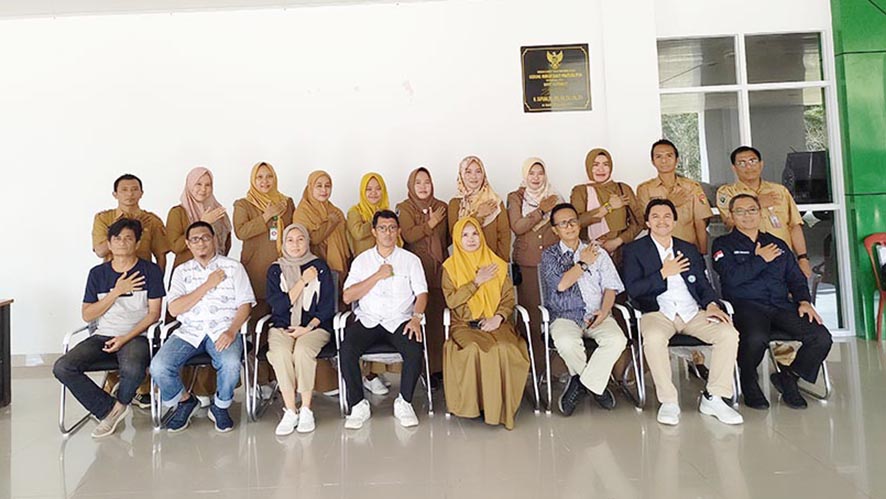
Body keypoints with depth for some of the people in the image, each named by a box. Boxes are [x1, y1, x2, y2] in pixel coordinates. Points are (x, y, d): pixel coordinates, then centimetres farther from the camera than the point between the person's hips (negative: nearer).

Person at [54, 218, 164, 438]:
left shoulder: (150, 271, 1)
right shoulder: (98, 273, 11)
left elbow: (154, 313, -2)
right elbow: (87, 315, 5)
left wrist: (125, 338, -13)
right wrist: (117, 292, -7)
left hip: (135, 336, -4)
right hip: (103, 336, 4)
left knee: (133, 369, -36)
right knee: (62, 368, -20)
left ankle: (120, 403, 0)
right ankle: (109, 408, -8)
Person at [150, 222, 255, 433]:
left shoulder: (233, 266, 9)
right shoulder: (182, 271, 15)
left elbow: (245, 305, 1)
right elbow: (174, 309, 1)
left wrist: (231, 331, -17)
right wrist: (208, 285, -4)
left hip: (223, 330, -2)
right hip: (189, 331, 2)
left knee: (231, 364, -33)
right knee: (158, 367, -22)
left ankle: (220, 406, -1)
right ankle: (184, 401, 9)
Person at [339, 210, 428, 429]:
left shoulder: (411, 260, 12)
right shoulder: (362, 260, 12)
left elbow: (422, 293, 3)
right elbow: (347, 296, 1)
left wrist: (416, 317, -16)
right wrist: (378, 276, -7)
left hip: (399, 321, 0)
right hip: (367, 320, 1)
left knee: (415, 352, -29)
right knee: (346, 351, -27)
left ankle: (404, 403, -6)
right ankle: (358, 405, -9)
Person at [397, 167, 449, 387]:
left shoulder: (441, 207, 15)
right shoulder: (404, 208, 6)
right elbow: (408, 236, -10)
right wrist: (429, 224, -8)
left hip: (440, 269, 3)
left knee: (441, 317, -3)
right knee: (422, 319, -6)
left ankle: (441, 365, 4)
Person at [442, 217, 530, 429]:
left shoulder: (497, 264, 15)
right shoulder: (450, 267, 9)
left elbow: (509, 298, 8)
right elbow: (451, 301, -4)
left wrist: (499, 317, -11)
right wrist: (477, 281, -8)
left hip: (495, 323, 1)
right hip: (464, 325, -1)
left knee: (504, 349, -31)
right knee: (474, 349, -35)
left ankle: (501, 407, -16)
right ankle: (476, 404, -17)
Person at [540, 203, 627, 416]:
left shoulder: (598, 252, 16)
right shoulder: (550, 255, 8)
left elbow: (610, 286, 9)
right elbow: (561, 284, -9)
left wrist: (604, 310, -9)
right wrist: (583, 263, -2)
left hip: (596, 315, 2)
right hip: (565, 316, -2)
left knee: (617, 340, -29)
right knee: (565, 342, -35)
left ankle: (581, 382, -11)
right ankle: (595, 385, -7)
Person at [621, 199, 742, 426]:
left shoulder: (689, 250, 23)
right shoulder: (634, 250, 8)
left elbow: (703, 284, 18)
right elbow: (632, 290, -3)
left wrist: (711, 304, -4)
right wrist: (664, 273, -5)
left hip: (693, 312, 4)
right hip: (658, 313, -4)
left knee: (729, 333, -22)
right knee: (653, 338, -37)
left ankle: (713, 398, -10)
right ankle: (668, 401, -21)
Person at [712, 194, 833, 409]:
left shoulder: (778, 244, 23)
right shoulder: (723, 244, 8)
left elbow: (796, 277, 20)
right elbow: (731, 277, -9)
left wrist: (804, 300, 2)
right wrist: (761, 259, -1)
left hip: (781, 305, 5)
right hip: (745, 305, -5)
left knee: (822, 337, -18)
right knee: (756, 338, -37)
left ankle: (787, 377, 8)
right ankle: (748, 382, -3)